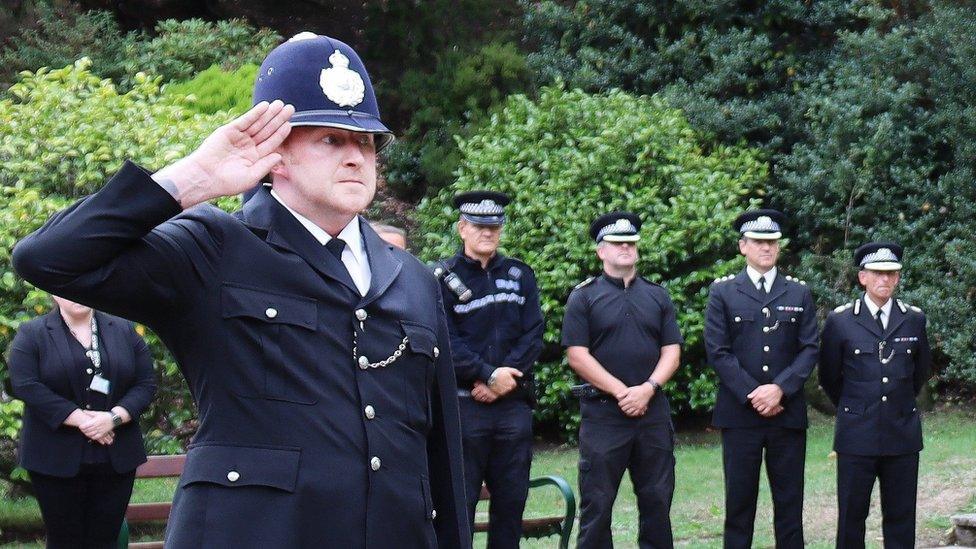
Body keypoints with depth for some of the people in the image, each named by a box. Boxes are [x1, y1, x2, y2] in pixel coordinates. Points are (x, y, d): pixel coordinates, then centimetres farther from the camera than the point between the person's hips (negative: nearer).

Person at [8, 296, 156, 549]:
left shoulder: (125, 331, 9)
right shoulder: (31, 335, 1)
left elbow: (146, 384, 4)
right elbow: (26, 386, -12)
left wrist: (114, 418, -13)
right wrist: (80, 419, -17)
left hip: (116, 457, 2)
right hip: (57, 459, -2)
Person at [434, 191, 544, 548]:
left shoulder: (520, 275, 12)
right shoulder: (442, 277, 0)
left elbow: (533, 334, 4)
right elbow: (446, 342, -8)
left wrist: (505, 378, -10)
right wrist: (489, 375, -16)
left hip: (513, 403, 4)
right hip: (463, 405, -4)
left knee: (512, 499, 7)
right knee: (460, 499, -1)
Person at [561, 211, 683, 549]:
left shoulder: (658, 296, 13)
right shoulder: (583, 297, 2)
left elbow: (672, 352, 7)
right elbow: (577, 355, -6)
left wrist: (648, 389, -11)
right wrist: (621, 392, -13)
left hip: (653, 411, 3)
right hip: (602, 415, -3)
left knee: (657, 501, 6)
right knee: (597, 505, 0)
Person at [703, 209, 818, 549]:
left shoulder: (799, 293, 10)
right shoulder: (722, 292, 5)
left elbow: (810, 349, 3)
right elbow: (718, 352, -3)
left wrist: (780, 388, -12)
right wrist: (752, 395, -12)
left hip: (788, 413, 2)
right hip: (739, 414, -2)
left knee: (790, 502, 3)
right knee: (739, 500, 1)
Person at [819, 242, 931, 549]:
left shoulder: (914, 320, 5)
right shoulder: (840, 321, -1)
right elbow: (829, 378, 9)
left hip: (903, 434, 2)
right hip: (857, 437, -2)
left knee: (901, 516, 5)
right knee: (851, 515, 3)